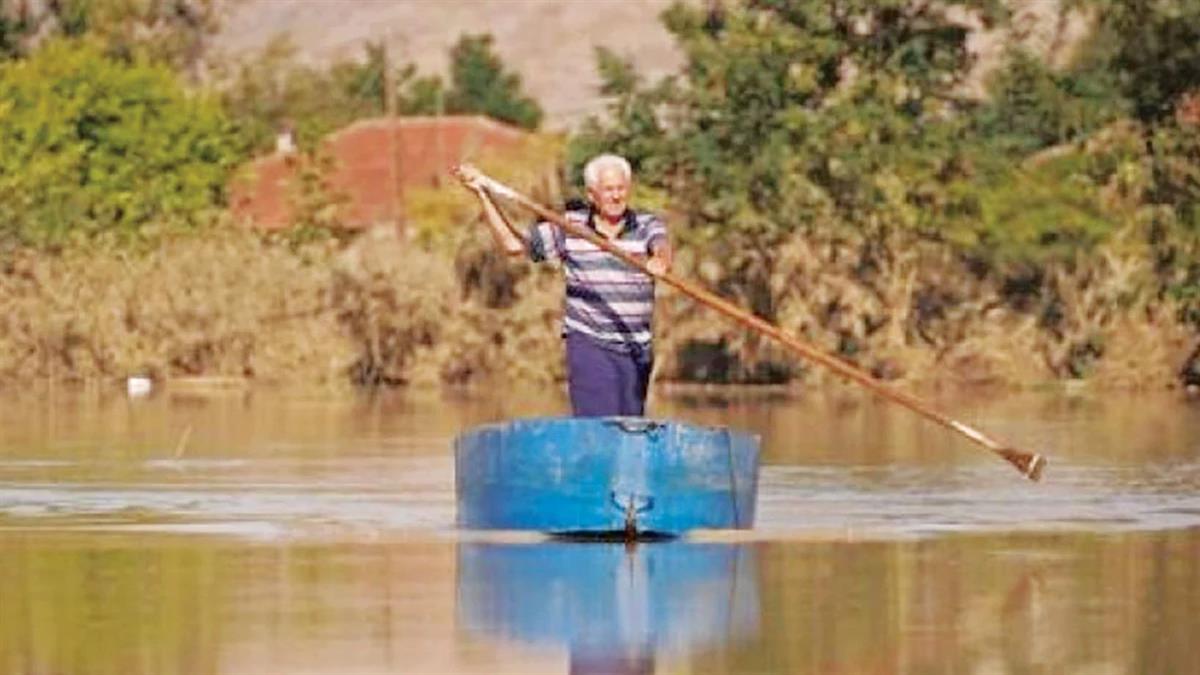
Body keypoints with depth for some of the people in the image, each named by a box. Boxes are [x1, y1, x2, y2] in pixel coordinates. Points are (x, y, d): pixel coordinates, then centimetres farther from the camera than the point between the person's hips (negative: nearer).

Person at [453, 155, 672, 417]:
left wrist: (660, 260, -47)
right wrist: (483, 194, 4)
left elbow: (661, 247, -21)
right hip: (589, 343, -2)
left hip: (637, 349, 2)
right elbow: (513, 243, 7)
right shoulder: (569, 227, 4)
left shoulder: (648, 226, 2)